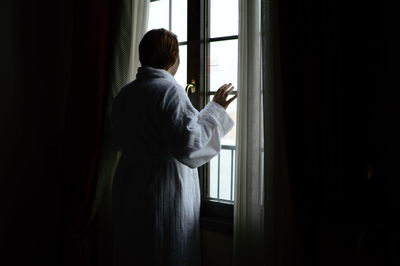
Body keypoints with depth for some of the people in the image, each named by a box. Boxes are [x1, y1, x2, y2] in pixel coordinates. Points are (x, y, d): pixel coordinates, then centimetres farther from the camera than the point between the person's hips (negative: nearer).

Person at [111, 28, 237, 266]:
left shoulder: (125, 93, 6)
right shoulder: (169, 90, -16)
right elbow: (188, 144, -24)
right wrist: (216, 110, -13)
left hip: (129, 190, 7)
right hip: (165, 193, -7)